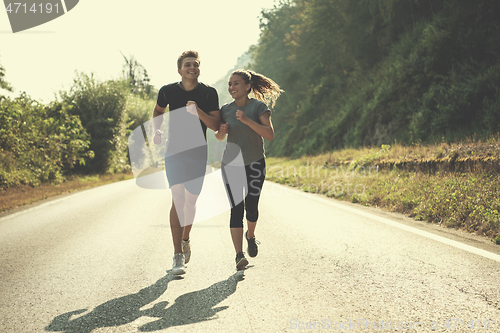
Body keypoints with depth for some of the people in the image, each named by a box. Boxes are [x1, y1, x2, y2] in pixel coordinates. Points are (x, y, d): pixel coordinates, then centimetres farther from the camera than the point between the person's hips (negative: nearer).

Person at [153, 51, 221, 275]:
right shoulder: (168, 91, -1)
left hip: (198, 154, 1)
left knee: (191, 201, 11)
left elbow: (215, 126, -10)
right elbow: (158, 111, 20)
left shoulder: (209, 93, -3)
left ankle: (185, 239, 40)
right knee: (178, 199, -14)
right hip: (174, 152, -1)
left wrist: (198, 112, -25)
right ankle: (178, 256, -13)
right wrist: (156, 130, 4)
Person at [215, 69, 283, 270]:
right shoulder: (225, 110, 4)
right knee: (236, 209, -9)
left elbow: (270, 134, -17)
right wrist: (221, 131, -7)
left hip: (255, 163, -2)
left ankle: (250, 236, 33)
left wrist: (247, 120, -26)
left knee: (251, 207, -1)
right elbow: (220, 138, 16)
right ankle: (239, 255, -11)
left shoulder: (259, 106, -6)